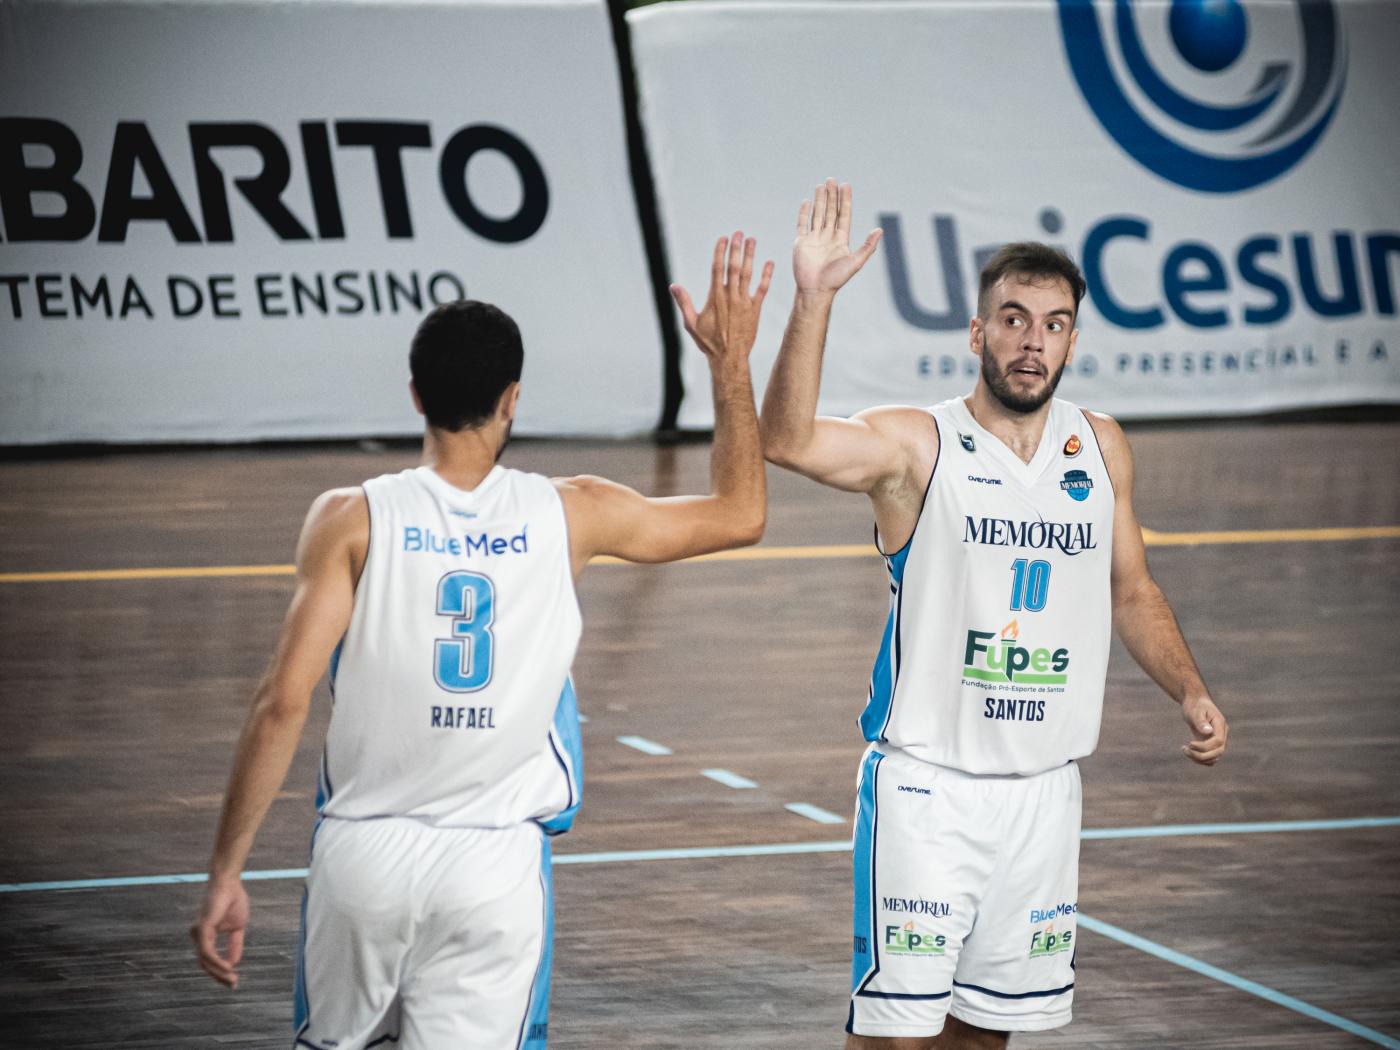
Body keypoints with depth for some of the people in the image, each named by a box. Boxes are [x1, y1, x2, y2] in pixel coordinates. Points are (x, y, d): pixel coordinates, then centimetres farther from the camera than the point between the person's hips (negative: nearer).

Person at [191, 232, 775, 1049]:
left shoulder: (353, 521, -7)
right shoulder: (569, 515, -3)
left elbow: (284, 703, -12)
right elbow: (740, 515, 13)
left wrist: (227, 873, -7)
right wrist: (731, 362, 20)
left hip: (366, 855, 0)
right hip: (495, 864, 0)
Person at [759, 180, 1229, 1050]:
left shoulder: (1100, 450, 8)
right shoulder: (916, 446, -9)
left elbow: (1131, 592, 20)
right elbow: (788, 440, -27)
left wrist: (1191, 692, 6)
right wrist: (814, 299, -36)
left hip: (1043, 788, 5)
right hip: (925, 782, -5)